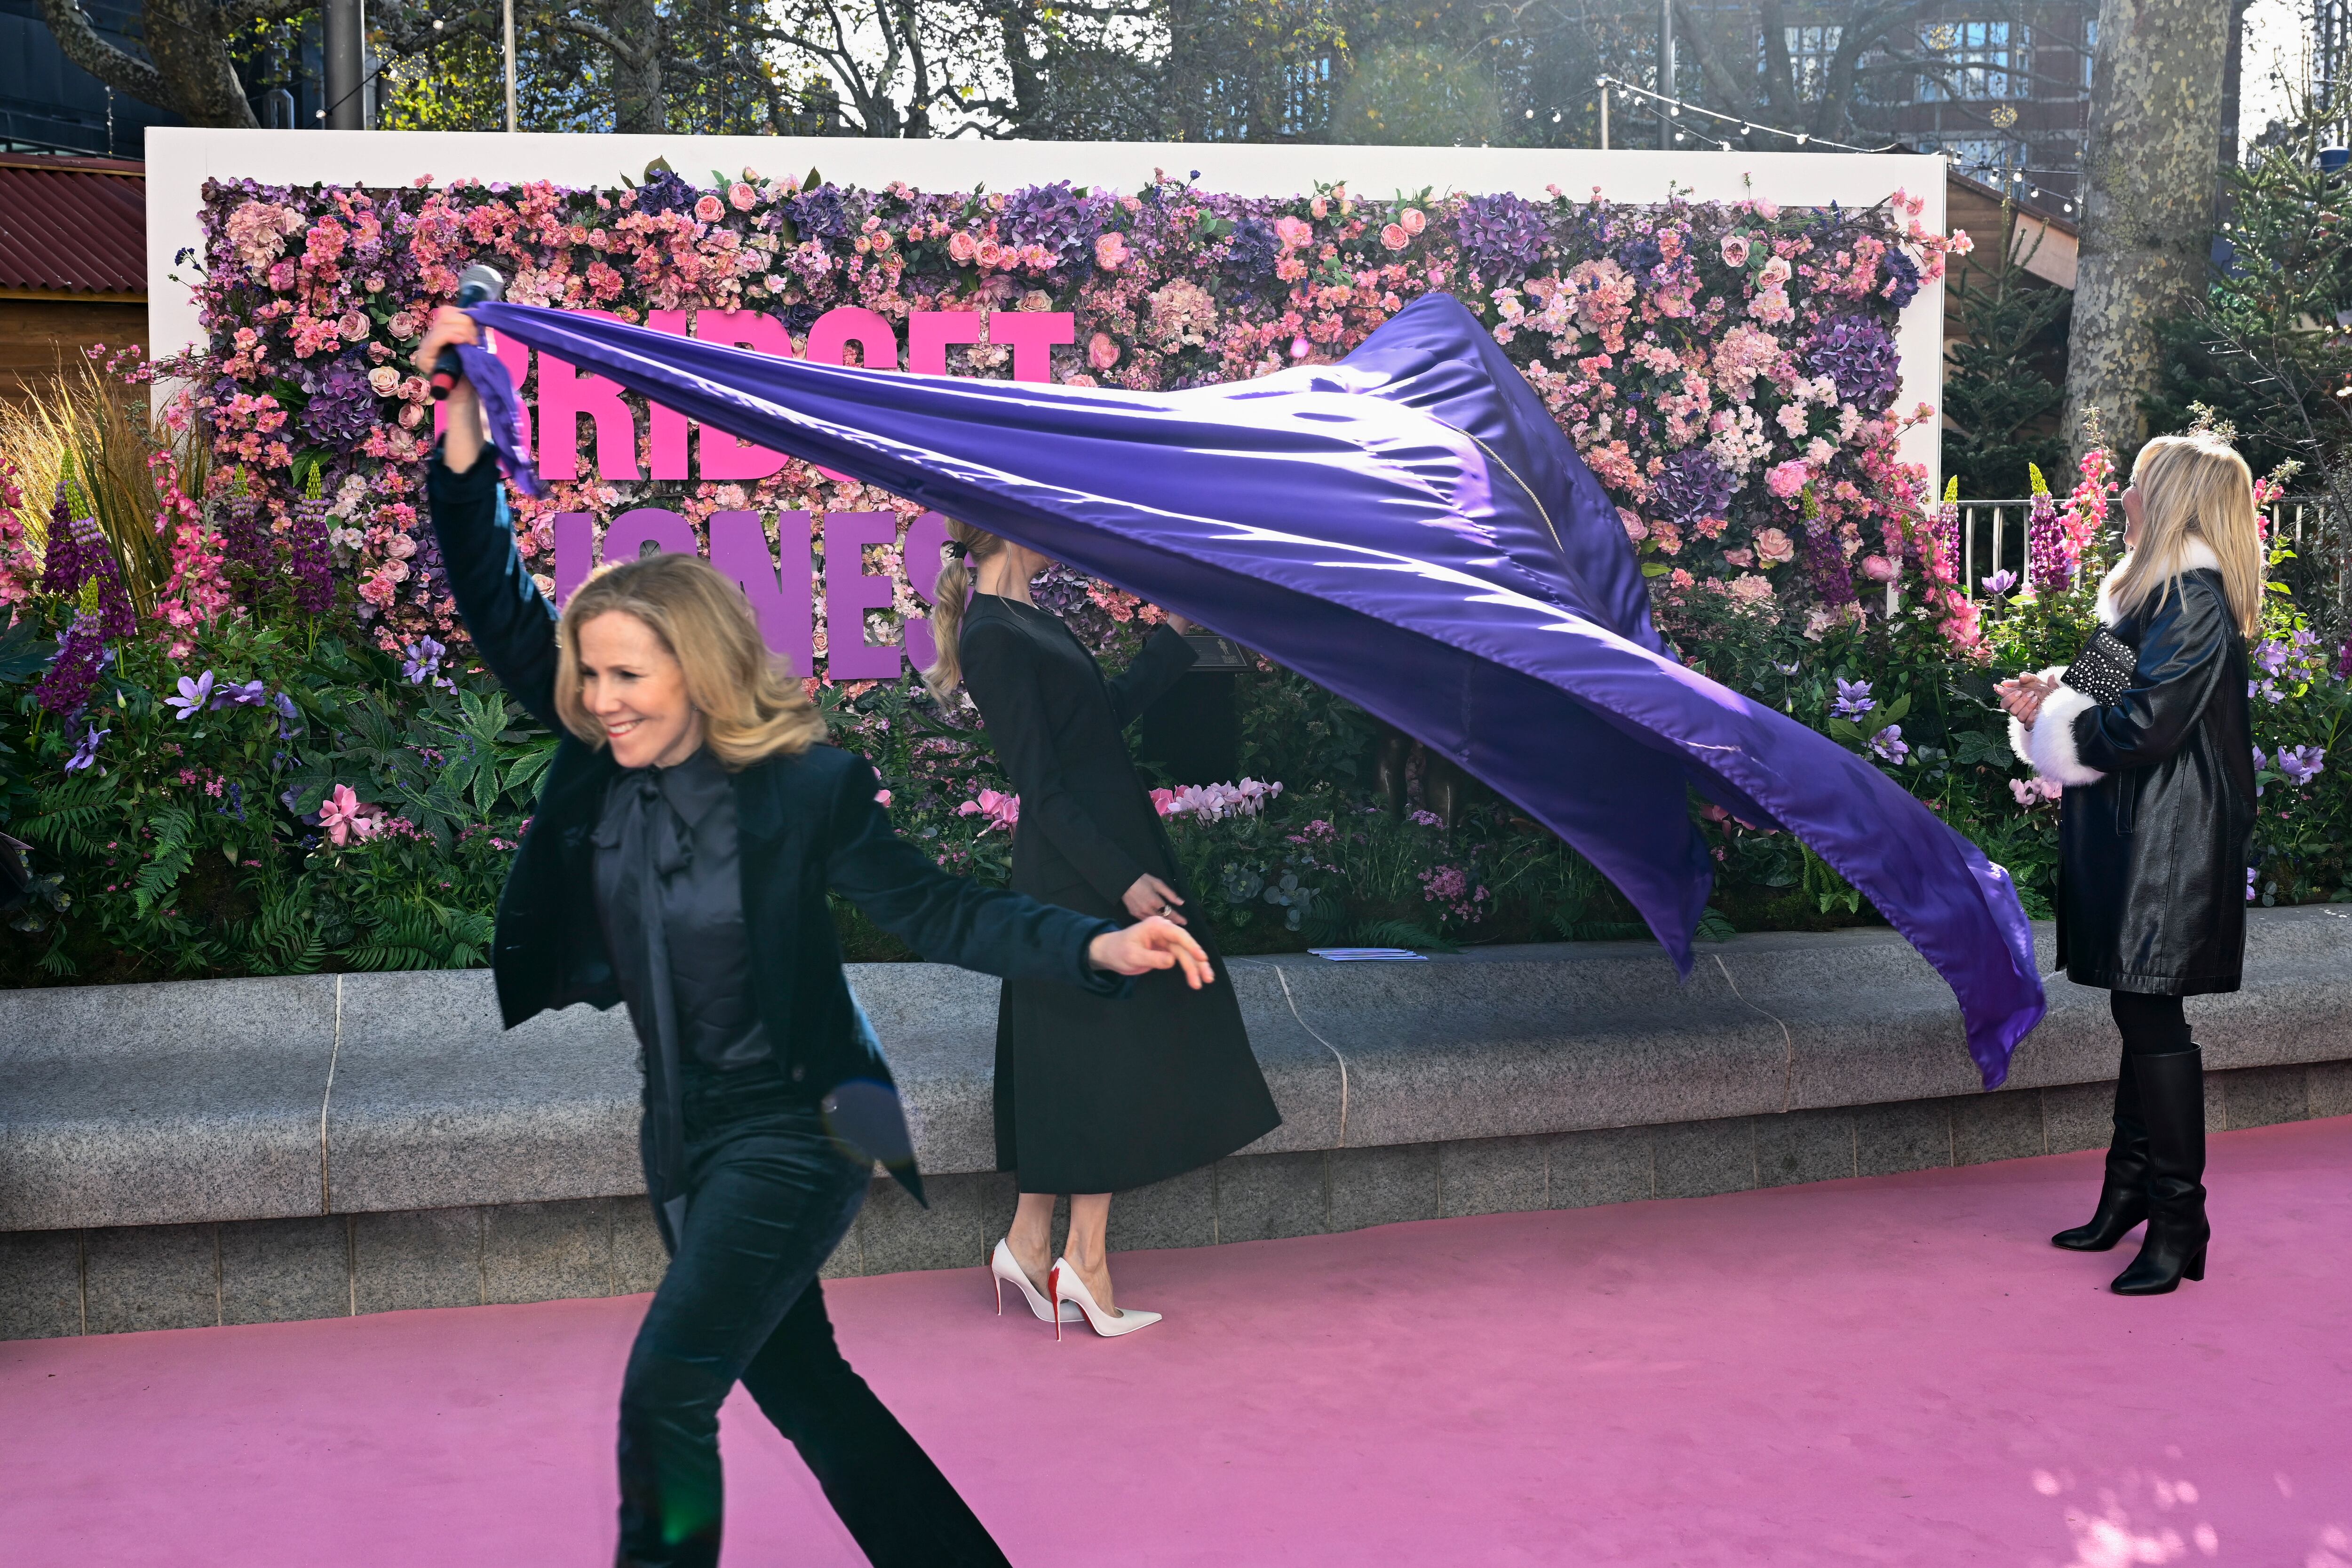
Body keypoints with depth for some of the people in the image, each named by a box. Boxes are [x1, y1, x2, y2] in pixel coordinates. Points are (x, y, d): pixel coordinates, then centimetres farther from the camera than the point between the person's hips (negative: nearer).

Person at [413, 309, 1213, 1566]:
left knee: (666, 1391, -15)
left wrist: (1099, 950, -26)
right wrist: (461, 423, -12)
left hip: (792, 1132, -7)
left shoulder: (805, 787, -19)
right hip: (683, 1134, 7)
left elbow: (934, 909, -14)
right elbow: (496, 606, -3)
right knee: (800, 1387, 17)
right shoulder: (599, 764, -5)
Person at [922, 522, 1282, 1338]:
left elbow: (1112, 708, 22)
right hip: (1078, 875, -10)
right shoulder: (994, 635, -17)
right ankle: (1086, 1261, 6)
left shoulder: (1027, 619, 13)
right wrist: (1122, 879, -21)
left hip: (1103, 858, 10)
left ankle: (1030, 1242, 21)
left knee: (1069, 1059, 13)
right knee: (1106, 1057, -3)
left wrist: (1178, 630, 24)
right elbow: (1039, 784, -20)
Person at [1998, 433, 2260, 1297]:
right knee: (2140, 1014, 15)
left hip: (2169, 847, -10)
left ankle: (2179, 1224, 1)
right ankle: (2130, 1194, 26)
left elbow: (2142, 728, -22)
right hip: (2138, 837, 10)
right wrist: (2054, 696, 3)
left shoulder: (2191, 602, -16)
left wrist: (2051, 715, -8)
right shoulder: (2161, 593, 16)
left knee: (2151, 1015, -6)